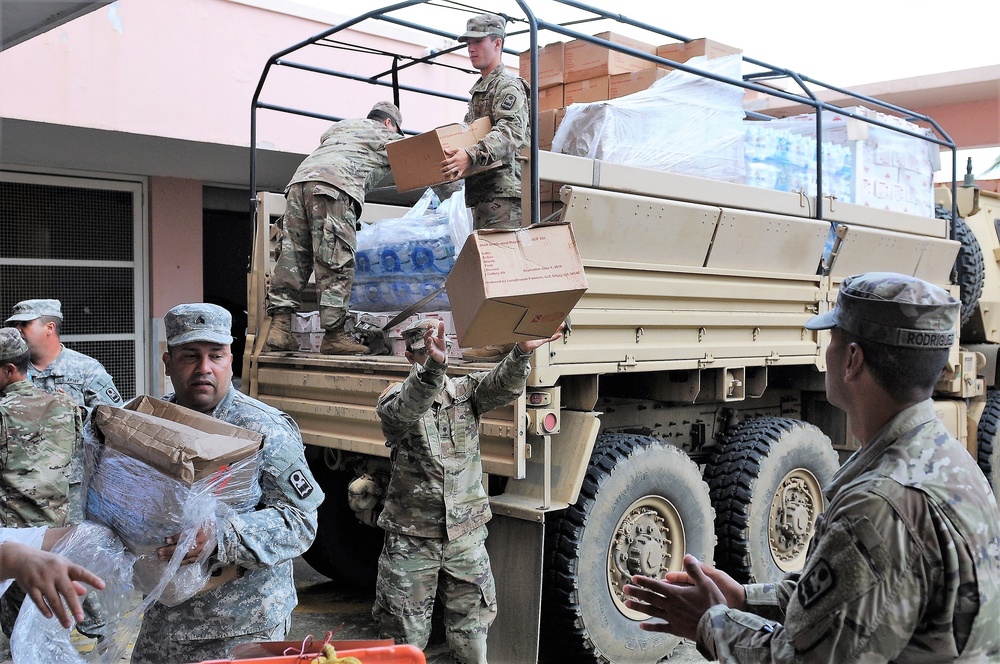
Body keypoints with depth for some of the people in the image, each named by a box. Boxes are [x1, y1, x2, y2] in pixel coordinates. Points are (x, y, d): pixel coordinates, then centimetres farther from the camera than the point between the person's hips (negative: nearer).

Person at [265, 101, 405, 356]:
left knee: (292, 257, 3)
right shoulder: (388, 137, 23)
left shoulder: (341, 126, 38)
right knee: (336, 265, -8)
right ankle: (334, 335, -9)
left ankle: (279, 324, -4)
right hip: (334, 186, -6)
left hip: (299, 181, 6)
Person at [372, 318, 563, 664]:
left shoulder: (467, 390, 1)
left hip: (466, 535, 3)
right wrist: (433, 366, -51)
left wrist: (521, 351, -41)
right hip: (411, 539, -2)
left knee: (472, 636, 13)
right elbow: (406, 410, -32)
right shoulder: (394, 399, -7)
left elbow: (503, 386, -19)